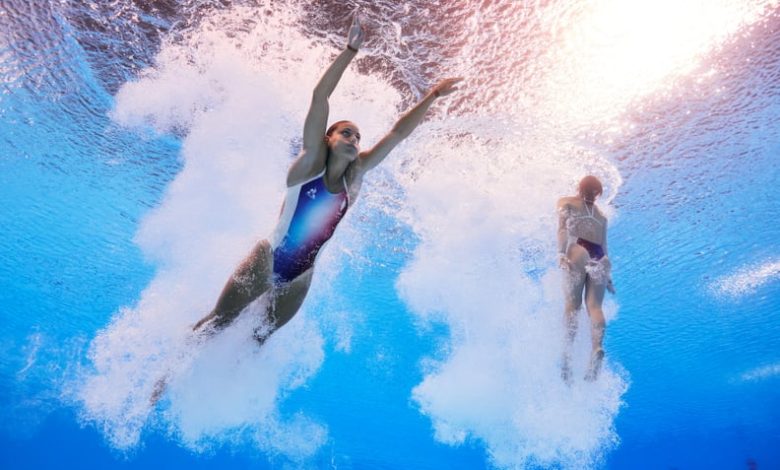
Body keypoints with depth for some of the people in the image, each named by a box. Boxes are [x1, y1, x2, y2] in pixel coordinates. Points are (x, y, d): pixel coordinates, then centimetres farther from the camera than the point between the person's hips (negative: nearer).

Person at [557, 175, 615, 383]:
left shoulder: (566, 202, 20)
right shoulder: (601, 214, 31)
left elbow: (563, 229, 1)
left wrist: (561, 252, -13)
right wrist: (609, 276, 24)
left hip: (579, 251, -3)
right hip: (599, 257, 3)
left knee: (573, 303, -7)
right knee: (594, 305, -6)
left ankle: (569, 345, -25)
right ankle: (597, 347, -29)